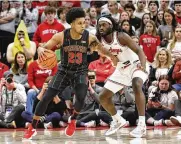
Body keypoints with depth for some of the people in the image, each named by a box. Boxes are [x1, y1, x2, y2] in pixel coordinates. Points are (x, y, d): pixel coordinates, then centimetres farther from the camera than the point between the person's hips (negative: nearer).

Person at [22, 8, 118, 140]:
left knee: (81, 98, -23)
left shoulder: (89, 37, -15)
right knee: (47, 97, -8)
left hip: (80, 72, 0)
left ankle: (73, 120, 11)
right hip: (64, 71, 0)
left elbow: (101, 49, 1)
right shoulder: (61, 36, -17)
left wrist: (111, 56, -17)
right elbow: (43, 47, -12)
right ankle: (32, 128, 5)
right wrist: (41, 50, -35)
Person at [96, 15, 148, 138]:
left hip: (135, 65, -7)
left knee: (137, 86, -38)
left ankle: (142, 125, -38)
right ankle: (118, 121, 32)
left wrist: (143, 66, -48)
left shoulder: (121, 36, -24)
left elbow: (139, 50, -30)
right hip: (121, 68, 7)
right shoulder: (100, 40, -7)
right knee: (103, 97, 7)